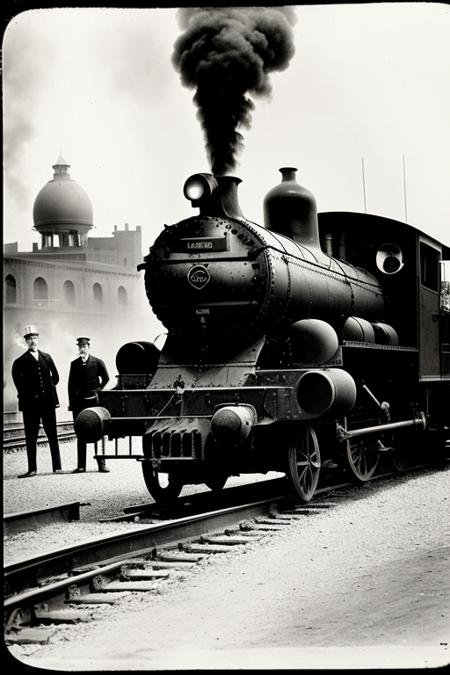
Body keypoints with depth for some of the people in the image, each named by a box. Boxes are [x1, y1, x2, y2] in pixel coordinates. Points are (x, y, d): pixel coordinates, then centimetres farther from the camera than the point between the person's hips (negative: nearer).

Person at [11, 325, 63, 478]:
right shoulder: (21, 361, 2)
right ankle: (32, 469, 3)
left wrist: (50, 388, 11)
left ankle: (57, 467, 7)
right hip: (30, 404, -3)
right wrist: (24, 394, -9)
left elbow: (55, 376, 20)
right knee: (31, 437, 0)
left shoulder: (46, 357, 12)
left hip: (48, 402, 3)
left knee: (53, 435, 4)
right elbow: (16, 376, -11)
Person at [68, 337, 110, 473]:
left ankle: (101, 463, 5)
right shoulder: (74, 364, 10)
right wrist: (71, 403, 3)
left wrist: (98, 391, -4)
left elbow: (106, 378, 6)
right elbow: (71, 384, 9)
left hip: (94, 401, -2)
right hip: (78, 403, 2)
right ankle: (81, 465, 5)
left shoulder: (98, 362, 2)